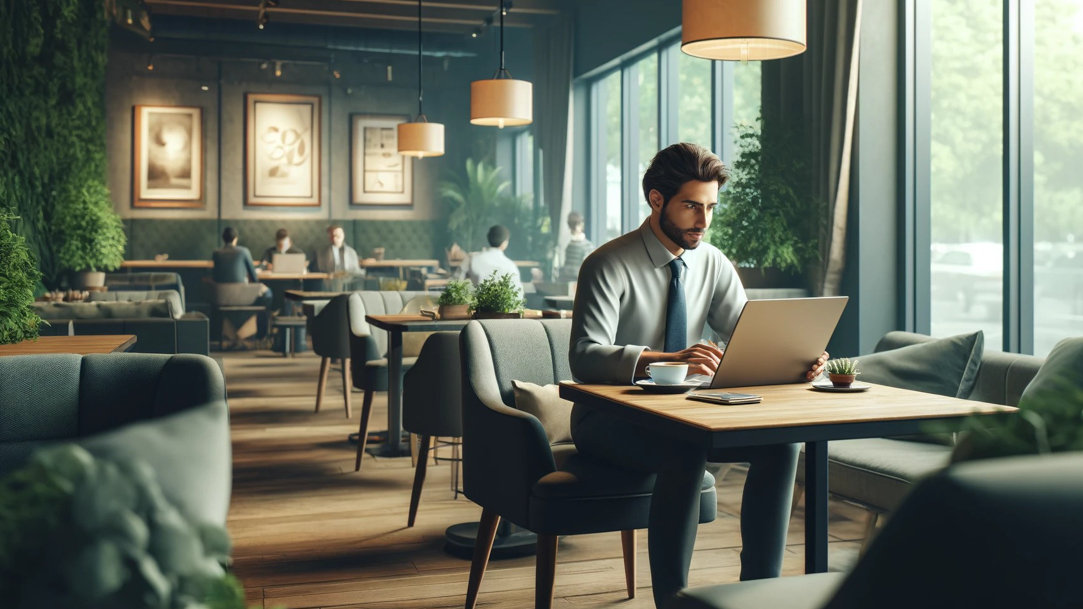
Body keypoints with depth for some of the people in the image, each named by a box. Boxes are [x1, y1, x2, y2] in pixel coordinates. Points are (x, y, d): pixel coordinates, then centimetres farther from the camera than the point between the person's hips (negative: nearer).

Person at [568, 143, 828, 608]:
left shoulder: (712, 264, 4)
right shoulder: (608, 266, -15)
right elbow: (586, 357, -27)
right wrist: (666, 360, -43)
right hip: (609, 420, -5)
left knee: (780, 440, -16)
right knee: (685, 452, -35)